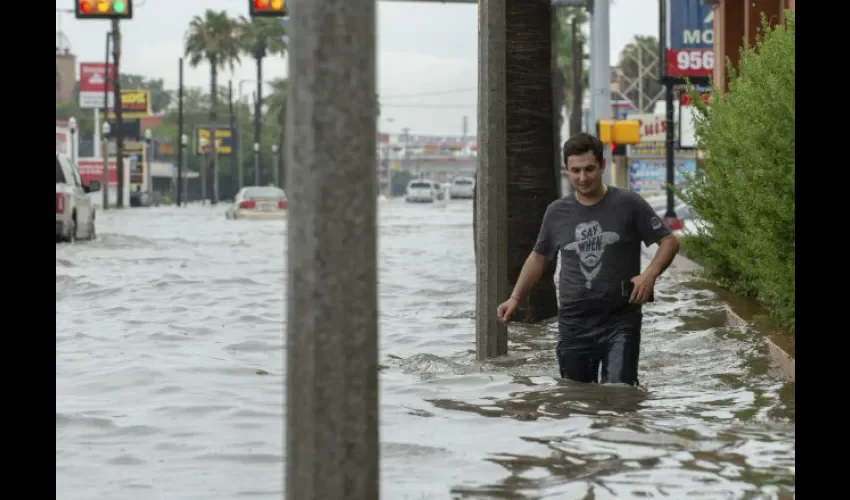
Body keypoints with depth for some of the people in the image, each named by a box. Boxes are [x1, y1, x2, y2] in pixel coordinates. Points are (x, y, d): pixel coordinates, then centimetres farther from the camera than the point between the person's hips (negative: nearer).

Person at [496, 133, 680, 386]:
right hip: (574, 324, 4)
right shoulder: (557, 213, 8)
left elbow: (669, 241, 0)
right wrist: (515, 297, 13)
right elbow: (539, 257, 22)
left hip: (620, 321, -4)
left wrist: (650, 273, -18)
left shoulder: (628, 204, -3)